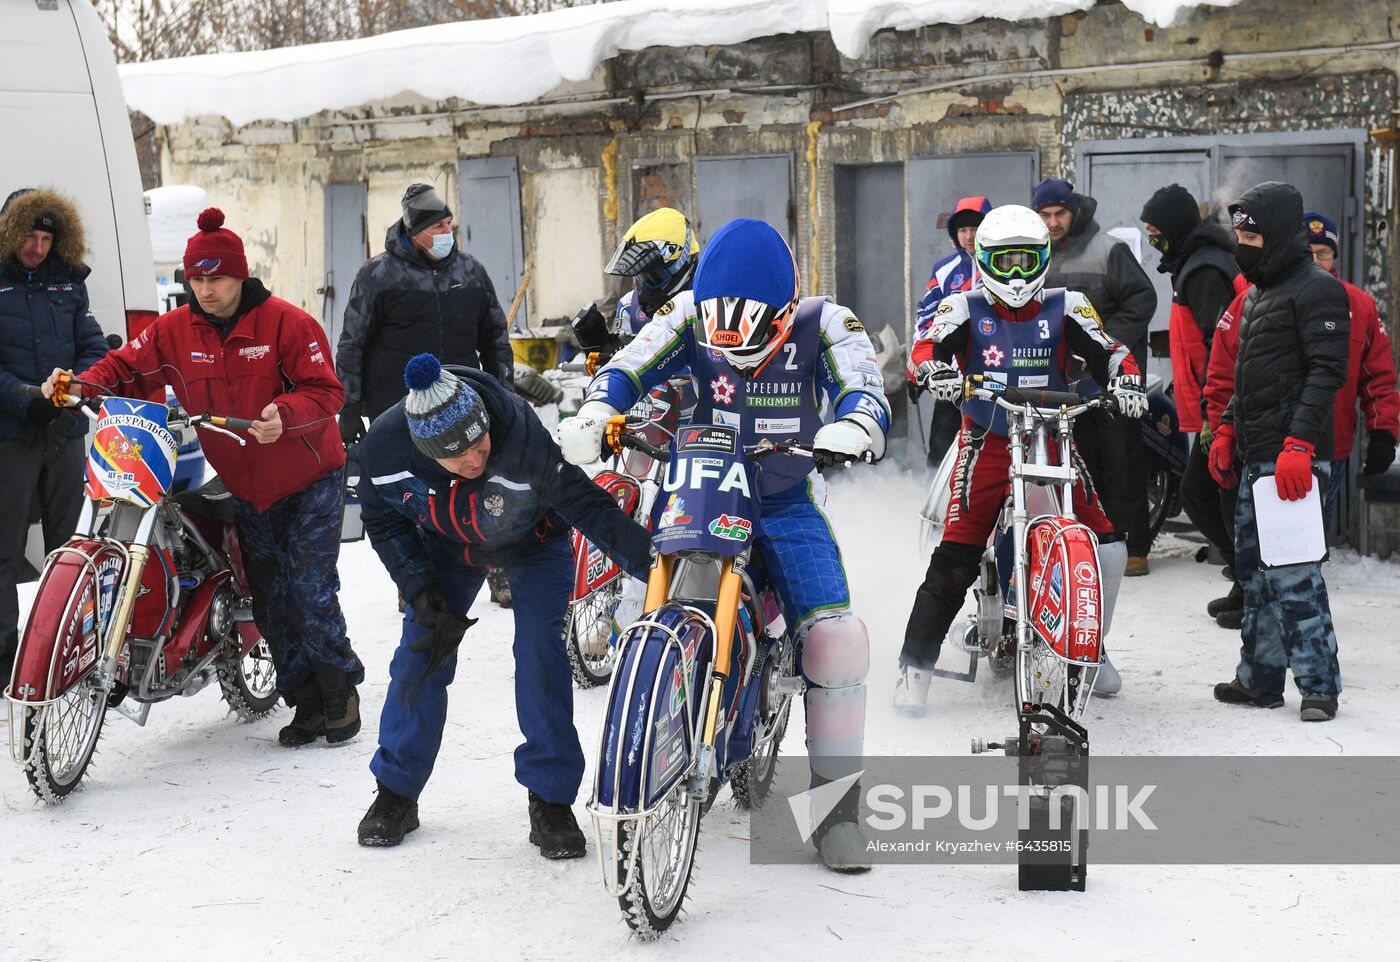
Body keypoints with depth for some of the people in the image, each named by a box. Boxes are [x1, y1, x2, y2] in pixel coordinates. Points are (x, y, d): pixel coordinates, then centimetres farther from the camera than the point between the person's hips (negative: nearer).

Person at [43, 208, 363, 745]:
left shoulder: (286, 322, -12)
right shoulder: (174, 331, 2)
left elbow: (325, 392, -16)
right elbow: (129, 367, 2)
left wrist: (286, 416, -35)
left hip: (309, 481, -5)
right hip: (246, 489, 5)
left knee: (311, 594, -9)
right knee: (271, 603, 8)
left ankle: (341, 693, 9)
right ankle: (307, 706, 18)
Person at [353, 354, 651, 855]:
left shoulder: (524, 438, -42)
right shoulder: (384, 446, -30)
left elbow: (589, 507, -35)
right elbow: (384, 522, -11)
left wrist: (654, 563, -41)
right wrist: (424, 596, -17)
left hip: (533, 543, -2)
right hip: (444, 546, 3)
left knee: (540, 655, -14)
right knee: (420, 653, -3)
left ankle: (551, 800, -1)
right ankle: (396, 792, 14)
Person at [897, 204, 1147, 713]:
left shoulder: (1065, 308, 7)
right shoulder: (965, 309, 2)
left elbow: (1108, 351, -1)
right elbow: (926, 347, -14)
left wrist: (1126, 381, -23)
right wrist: (937, 371, -38)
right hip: (988, 444, -2)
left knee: (1108, 547, -3)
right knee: (954, 560, -14)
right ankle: (915, 666, -5)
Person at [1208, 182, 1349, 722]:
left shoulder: (1317, 290, -9)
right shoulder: (1256, 295, 21)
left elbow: (1327, 372, -17)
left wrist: (1299, 444, -24)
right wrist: (1227, 430, 19)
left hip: (1293, 455, -10)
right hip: (1255, 455, 10)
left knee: (1291, 573, -11)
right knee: (1254, 570, 11)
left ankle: (1319, 685, -5)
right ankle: (1260, 678, 19)